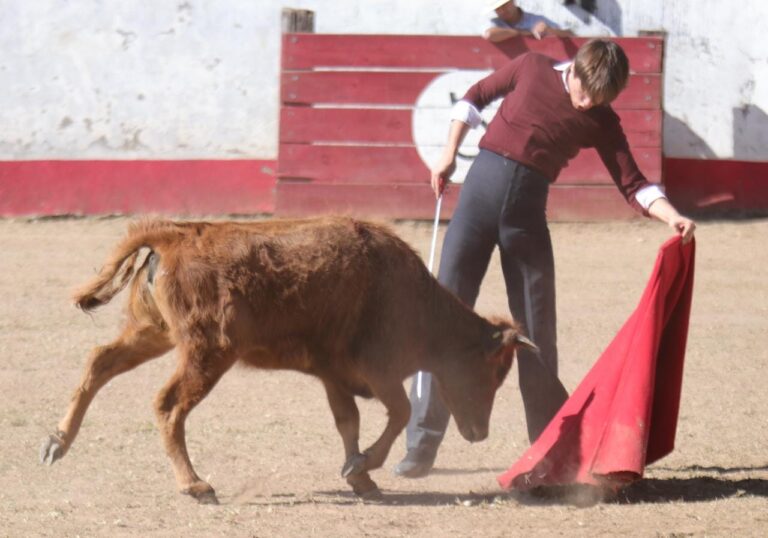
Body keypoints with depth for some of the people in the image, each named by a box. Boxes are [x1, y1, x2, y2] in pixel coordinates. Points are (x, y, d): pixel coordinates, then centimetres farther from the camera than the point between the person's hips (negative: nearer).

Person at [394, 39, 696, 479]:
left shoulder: (601, 121, 2)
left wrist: (672, 216, -21)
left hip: (527, 209, 1)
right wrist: (449, 156, 9)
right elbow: (476, 98, 15)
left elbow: (632, 183, -4)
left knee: (537, 329, 4)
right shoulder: (532, 68, 1)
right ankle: (421, 446, -3)